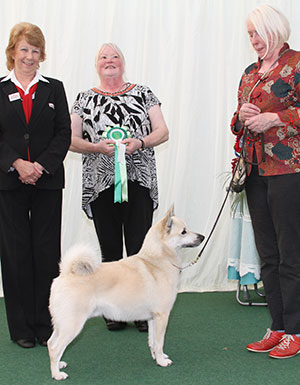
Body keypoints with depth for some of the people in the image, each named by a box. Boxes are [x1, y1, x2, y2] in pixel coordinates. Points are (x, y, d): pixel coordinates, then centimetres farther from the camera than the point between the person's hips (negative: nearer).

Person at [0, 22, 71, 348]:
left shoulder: (53, 89, 9)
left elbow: (64, 134, 3)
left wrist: (41, 166, -10)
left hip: (48, 183, 1)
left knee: (47, 251, 2)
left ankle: (46, 325, 13)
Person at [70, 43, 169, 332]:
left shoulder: (142, 93, 12)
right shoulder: (85, 99, 13)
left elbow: (162, 131, 5)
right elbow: (72, 139, 7)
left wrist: (139, 142, -14)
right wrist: (97, 147, -12)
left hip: (139, 180, -1)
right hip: (100, 182, 1)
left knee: (139, 246, -5)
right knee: (110, 247, 4)